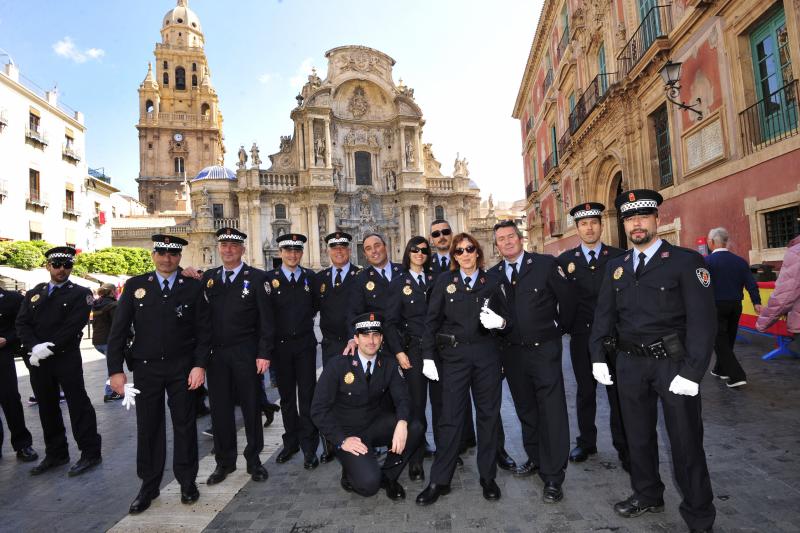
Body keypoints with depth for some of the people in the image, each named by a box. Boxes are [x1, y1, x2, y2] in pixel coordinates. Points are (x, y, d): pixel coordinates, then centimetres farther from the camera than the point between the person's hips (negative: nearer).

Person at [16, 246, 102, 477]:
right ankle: (55, 453, 28)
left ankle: (90, 453, 8)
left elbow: (73, 327, -12)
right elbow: (22, 323, 3)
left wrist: (49, 348, -18)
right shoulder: (33, 293, 12)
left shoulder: (80, 294, -3)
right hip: (38, 360, 5)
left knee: (78, 405, -1)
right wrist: (35, 348, -13)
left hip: (67, 359, -5)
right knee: (47, 408, 14)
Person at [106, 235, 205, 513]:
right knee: (148, 427, 11)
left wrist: (200, 365, -10)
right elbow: (118, 331, 1)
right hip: (145, 368, 1)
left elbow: (202, 330, -2)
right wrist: (116, 370, -4)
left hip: (182, 368, -1)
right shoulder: (135, 285, 2)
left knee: (185, 425, 9)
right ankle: (149, 485, 28)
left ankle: (187, 481, 26)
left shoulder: (193, 287, -1)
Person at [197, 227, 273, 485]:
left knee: (251, 407, 8)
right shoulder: (208, 278, 9)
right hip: (215, 354, 3)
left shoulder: (257, 277, -3)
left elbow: (266, 319, -6)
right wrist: (201, 353, 0)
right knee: (220, 408, 11)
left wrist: (264, 353, -11)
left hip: (246, 354, -3)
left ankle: (254, 459, 25)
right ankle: (224, 461, 28)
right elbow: (202, 317, 6)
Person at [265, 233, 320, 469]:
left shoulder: (310, 276, 3)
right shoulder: (270, 278, -1)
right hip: (281, 345, 0)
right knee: (287, 396, 13)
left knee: (307, 396, 1)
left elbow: (316, 305, 14)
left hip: (305, 344, 0)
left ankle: (309, 447, 9)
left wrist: (305, 318, 5)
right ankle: (291, 442, 28)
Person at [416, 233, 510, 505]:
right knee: (450, 417, 2)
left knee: (488, 414, 10)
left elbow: (505, 317, 11)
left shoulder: (491, 283, 7)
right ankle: (439, 480, 15)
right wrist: (428, 356, -4)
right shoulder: (444, 281, 3)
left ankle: (488, 476, 27)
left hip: (486, 353, 2)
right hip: (454, 355, -1)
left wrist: (499, 321, -13)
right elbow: (432, 320, 1)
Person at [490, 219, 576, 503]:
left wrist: (560, 328, 6)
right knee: (526, 410, 18)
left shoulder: (546, 264, -7)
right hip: (512, 352, 4)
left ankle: (553, 477, 10)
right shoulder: (493, 274, 5)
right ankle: (535, 458, 37)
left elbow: (567, 299, -1)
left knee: (552, 412, -1)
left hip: (544, 349, -4)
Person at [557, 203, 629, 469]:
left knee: (618, 392, 5)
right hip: (581, 336, 1)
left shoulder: (619, 257, 1)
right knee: (585, 391, 13)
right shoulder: (565, 260, 4)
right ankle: (586, 442, 28)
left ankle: (624, 447, 20)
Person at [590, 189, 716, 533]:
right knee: (638, 434, 17)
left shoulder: (686, 261, -8)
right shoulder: (615, 266, 7)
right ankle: (647, 495, 38)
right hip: (630, 362, 4)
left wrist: (691, 372, -19)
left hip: (672, 361, -4)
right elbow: (604, 313, 8)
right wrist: (598, 357, 0)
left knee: (685, 440, 8)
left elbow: (702, 319, -13)